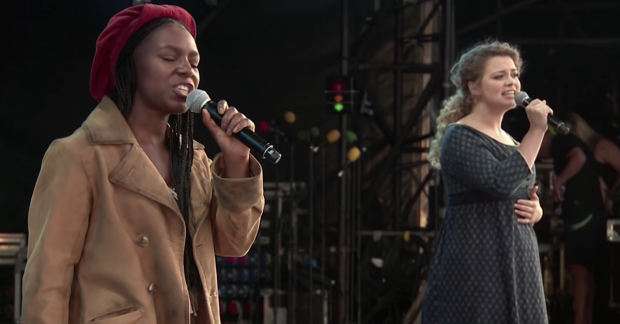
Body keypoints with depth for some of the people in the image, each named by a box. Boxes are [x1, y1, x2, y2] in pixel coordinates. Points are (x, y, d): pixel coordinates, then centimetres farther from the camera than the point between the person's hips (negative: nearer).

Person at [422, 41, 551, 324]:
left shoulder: (509, 141, 16)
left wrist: (535, 210, 4)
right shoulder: (460, 137, -9)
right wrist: (536, 131, -19)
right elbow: (501, 184, -24)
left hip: (516, 263, 8)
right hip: (474, 265, -8)